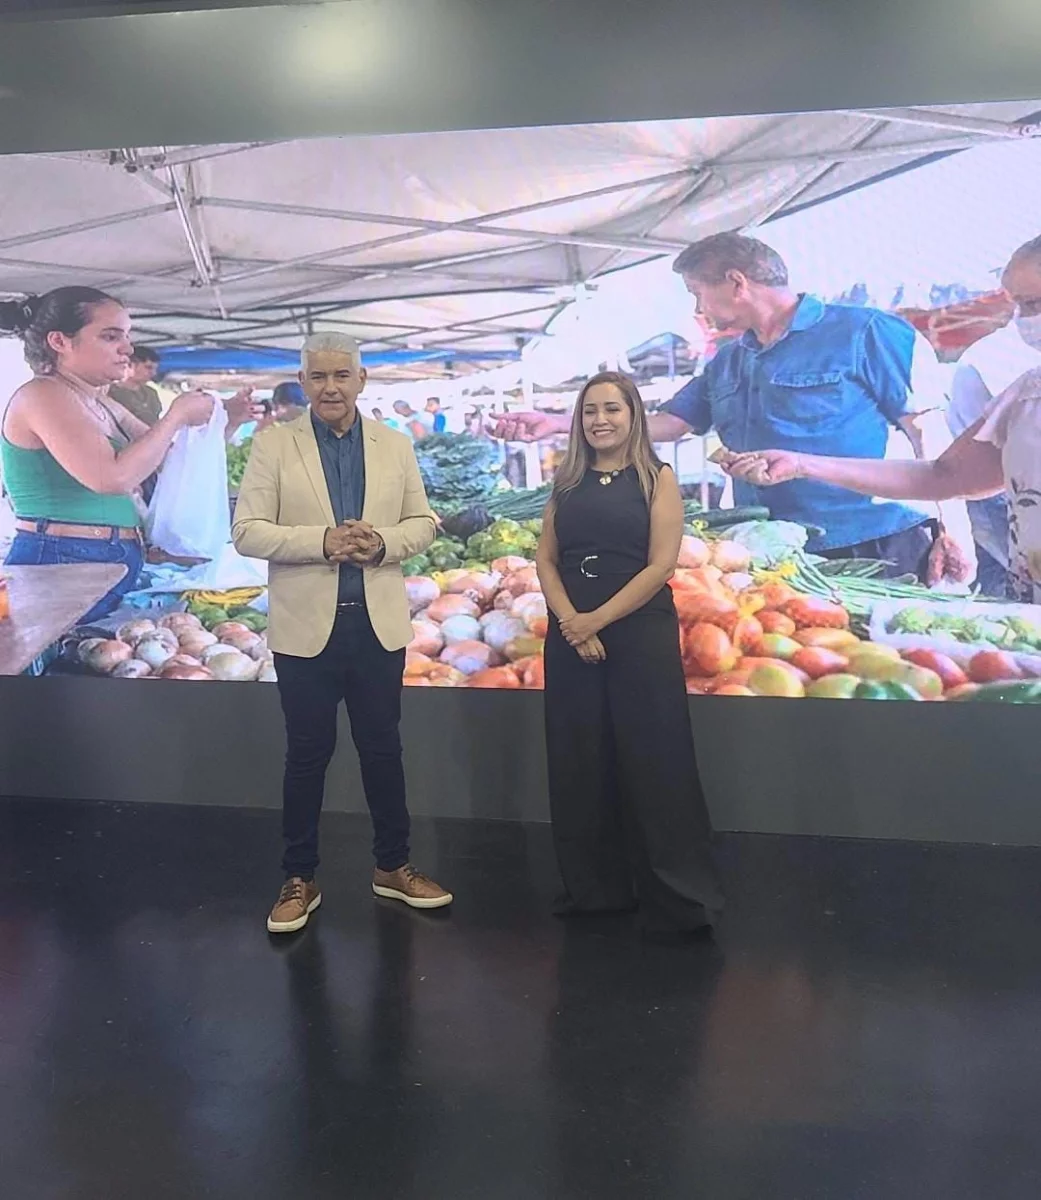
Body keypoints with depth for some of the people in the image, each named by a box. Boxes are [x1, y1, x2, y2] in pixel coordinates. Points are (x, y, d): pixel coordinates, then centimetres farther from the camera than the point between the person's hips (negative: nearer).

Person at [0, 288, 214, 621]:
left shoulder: (101, 404, 15)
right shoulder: (43, 395, -11)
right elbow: (114, 477, -24)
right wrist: (177, 415, -13)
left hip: (113, 567, 9)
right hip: (59, 570, -9)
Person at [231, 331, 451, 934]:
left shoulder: (396, 445, 7)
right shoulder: (273, 445, -1)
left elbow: (423, 522, 7)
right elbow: (247, 532, -7)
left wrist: (384, 542, -14)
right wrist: (322, 541, -21)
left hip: (379, 623, 2)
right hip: (306, 626, -2)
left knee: (383, 748, 12)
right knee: (308, 754, 8)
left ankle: (394, 866, 29)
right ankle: (301, 878, 24)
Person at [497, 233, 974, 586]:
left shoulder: (863, 333, -4)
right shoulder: (725, 364, 18)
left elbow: (930, 433, -5)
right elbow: (664, 424, 20)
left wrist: (954, 531, -13)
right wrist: (558, 423, 14)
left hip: (878, 555, -6)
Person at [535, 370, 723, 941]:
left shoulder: (657, 479, 1)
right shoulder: (567, 483, 11)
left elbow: (661, 565, -8)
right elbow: (546, 559, 4)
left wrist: (598, 619, -14)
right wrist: (572, 623, -11)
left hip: (641, 635, -4)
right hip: (570, 638, 4)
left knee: (652, 764, -1)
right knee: (580, 764, 8)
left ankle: (677, 896, 11)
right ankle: (593, 887, 24)